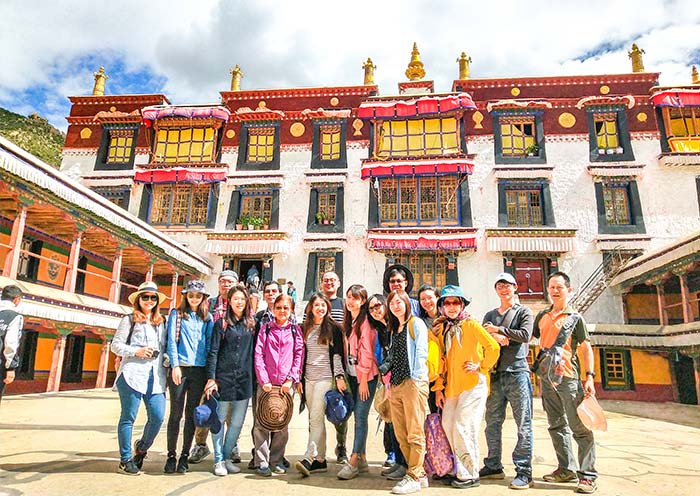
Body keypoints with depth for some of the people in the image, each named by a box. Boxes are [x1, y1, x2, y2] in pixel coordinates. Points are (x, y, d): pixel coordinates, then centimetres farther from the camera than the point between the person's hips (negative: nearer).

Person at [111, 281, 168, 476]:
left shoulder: (160, 322, 17)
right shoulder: (129, 320, 4)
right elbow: (115, 345, 1)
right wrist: (136, 351, -11)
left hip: (156, 377, 4)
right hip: (133, 374, -4)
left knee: (158, 416, -2)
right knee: (128, 417, 3)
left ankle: (142, 447, 26)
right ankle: (125, 460, 18)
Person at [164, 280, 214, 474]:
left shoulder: (207, 317, 11)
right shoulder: (177, 314, 5)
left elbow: (210, 343, 8)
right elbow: (172, 341, -2)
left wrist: (211, 370, 1)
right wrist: (175, 365, -11)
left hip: (199, 370, 2)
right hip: (180, 368, -2)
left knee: (191, 414, 6)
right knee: (176, 413, 2)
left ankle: (185, 455, 16)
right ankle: (171, 455, 13)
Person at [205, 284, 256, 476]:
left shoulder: (251, 324, 9)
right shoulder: (222, 323, 0)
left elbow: (253, 352, 11)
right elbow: (213, 352, -4)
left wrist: (254, 378, 6)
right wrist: (211, 377, -10)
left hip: (245, 379, 3)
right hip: (224, 376, -3)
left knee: (237, 422, 9)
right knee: (220, 419, 6)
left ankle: (227, 457, 24)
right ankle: (219, 460, 18)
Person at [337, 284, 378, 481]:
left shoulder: (365, 322, -12)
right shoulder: (347, 321, 12)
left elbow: (367, 352, -15)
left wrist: (363, 380, -15)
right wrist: (343, 376, 9)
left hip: (366, 375, -7)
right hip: (352, 375, 7)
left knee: (360, 417, -6)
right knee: (358, 417, 11)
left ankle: (353, 462, 0)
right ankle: (362, 460, 19)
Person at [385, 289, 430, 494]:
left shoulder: (416, 323, 0)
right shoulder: (394, 328, 22)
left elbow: (421, 352, -8)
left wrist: (416, 377, -13)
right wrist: (390, 380, 15)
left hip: (413, 383, -8)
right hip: (396, 384, 8)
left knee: (415, 433, -4)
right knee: (400, 434, 7)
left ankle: (415, 477, 5)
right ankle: (419, 473, 18)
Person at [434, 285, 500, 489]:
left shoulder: (470, 324, -6)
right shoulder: (444, 328, 11)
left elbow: (493, 347, -11)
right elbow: (443, 360, 11)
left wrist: (481, 366, -6)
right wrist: (439, 387, 8)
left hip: (473, 384, -6)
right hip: (452, 386, 6)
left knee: (463, 427, -8)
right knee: (448, 425, 5)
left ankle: (470, 475, 8)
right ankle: (460, 470, 21)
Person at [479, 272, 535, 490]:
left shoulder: (523, 312, 7)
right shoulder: (490, 315, 19)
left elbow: (525, 335, -9)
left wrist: (498, 329, -6)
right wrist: (495, 337, -13)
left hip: (517, 372, -4)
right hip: (495, 374, 4)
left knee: (523, 424, -2)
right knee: (492, 423, 8)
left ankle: (524, 471, 5)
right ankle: (493, 466, 18)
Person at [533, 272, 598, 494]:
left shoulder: (575, 318, 0)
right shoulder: (542, 316, 12)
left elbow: (586, 348, -1)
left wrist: (590, 376, -9)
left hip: (568, 378, -5)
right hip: (547, 378, 5)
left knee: (579, 428, -3)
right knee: (556, 426, 13)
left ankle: (587, 475, 6)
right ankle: (566, 469, 26)